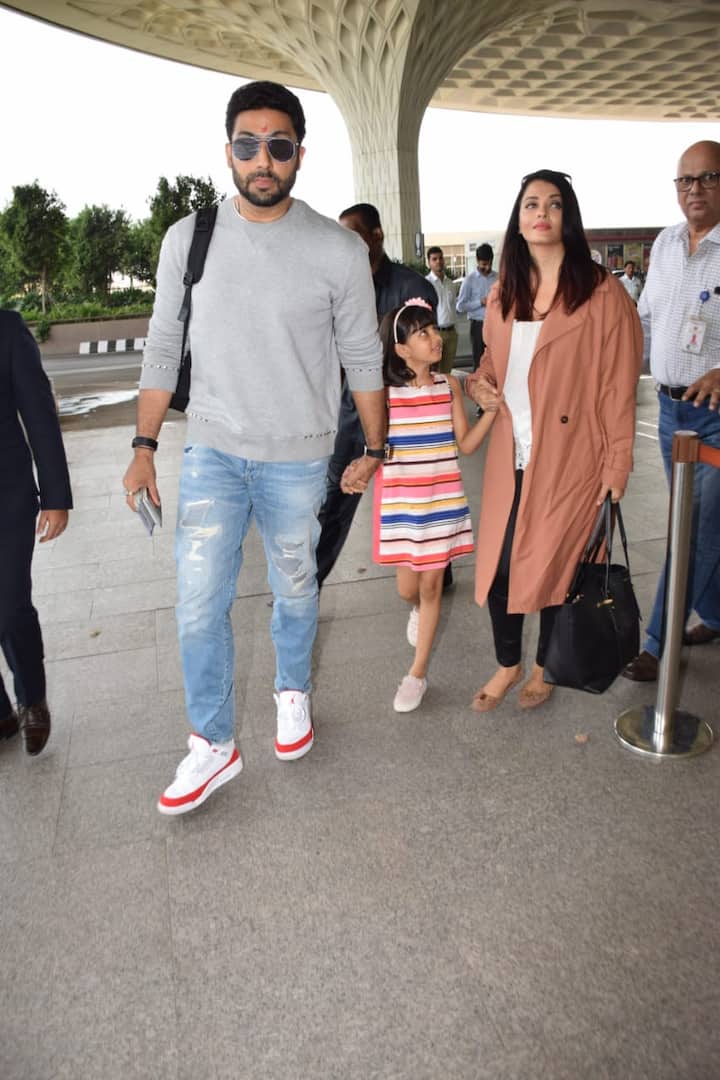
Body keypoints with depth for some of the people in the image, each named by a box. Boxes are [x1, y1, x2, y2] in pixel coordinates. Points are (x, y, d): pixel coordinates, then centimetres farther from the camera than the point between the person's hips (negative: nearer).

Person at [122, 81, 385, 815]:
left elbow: (362, 360, 1)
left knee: (294, 589, 15)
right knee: (199, 604, 1)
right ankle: (212, 745, 20)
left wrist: (375, 449, 4)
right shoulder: (189, 238, -1)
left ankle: (293, 692, 43)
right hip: (211, 452, 2)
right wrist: (144, 446, -1)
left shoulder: (339, 251, -6)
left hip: (298, 459, -1)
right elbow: (164, 347, 3)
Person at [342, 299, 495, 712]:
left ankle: (418, 672, 21)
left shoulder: (449, 385, -1)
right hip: (400, 502, -1)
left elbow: (465, 444, 0)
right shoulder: (384, 391, -8)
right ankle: (418, 610, 48)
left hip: (442, 500, 1)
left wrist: (492, 409, -13)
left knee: (431, 585, 6)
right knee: (408, 587, 8)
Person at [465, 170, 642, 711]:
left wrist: (616, 466, -9)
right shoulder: (504, 295, 11)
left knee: (555, 565, 7)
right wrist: (479, 381, 3)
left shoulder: (602, 292, -6)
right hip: (510, 459, 5)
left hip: (570, 460, -4)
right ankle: (508, 664, 30)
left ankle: (546, 666, 32)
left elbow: (618, 387, -7)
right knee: (498, 566, 6)